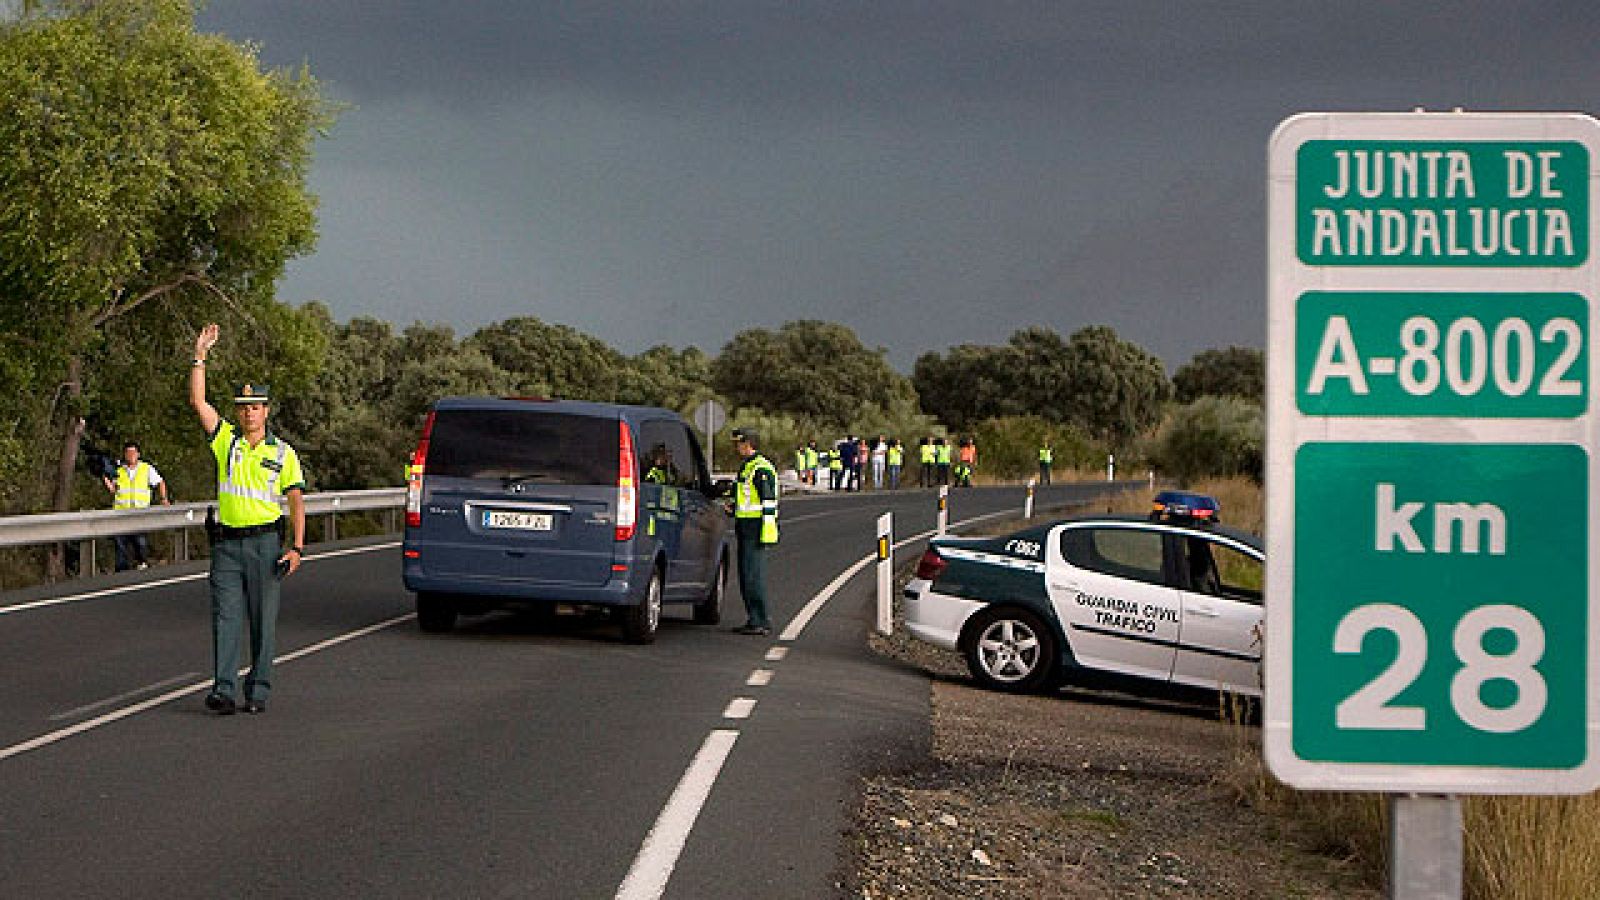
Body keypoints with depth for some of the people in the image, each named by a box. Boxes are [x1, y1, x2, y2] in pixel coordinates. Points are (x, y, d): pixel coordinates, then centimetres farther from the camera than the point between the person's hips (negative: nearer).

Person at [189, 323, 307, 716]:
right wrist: (200, 355, -9)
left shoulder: (283, 452, 4)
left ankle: (258, 691, 7)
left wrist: (297, 547, -6)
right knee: (225, 617, -6)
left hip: (265, 541, -1)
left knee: (263, 620, 2)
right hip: (227, 542, 1)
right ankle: (223, 688, -10)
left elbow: (296, 500, 3)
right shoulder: (226, 439, 7)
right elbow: (198, 401, -2)